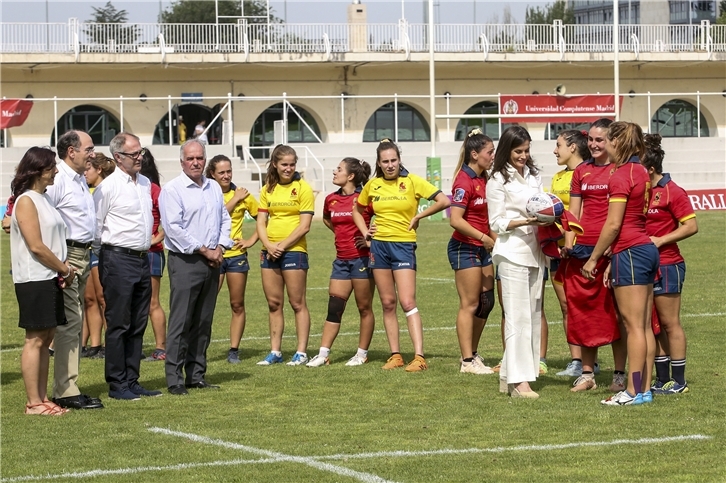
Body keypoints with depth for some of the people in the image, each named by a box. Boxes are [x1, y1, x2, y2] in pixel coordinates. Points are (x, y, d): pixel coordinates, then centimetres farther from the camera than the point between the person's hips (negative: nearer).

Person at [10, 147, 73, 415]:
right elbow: (36, 246, -17)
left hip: (50, 279, 9)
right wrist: (65, 269, -9)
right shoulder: (26, 201, -12)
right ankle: (33, 403, -3)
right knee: (35, 340, -6)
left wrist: (65, 269, 4)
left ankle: (42, 398, 13)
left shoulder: (44, 199, 16)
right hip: (34, 280, -9)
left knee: (46, 338, 9)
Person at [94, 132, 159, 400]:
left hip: (143, 259, 7)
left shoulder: (145, 183, 12)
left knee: (138, 325, 10)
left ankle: (132, 381, 17)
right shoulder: (108, 187, -10)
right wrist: (105, 256, 0)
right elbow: (95, 225, -8)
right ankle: (117, 385, 2)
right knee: (118, 325, -3)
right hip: (118, 260, -7)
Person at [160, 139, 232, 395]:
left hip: (211, 262, 6)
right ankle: (175, 380, -7)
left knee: (203, 323, 9)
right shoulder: (172, 190, -6)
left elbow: (224, 219, 20)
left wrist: (220, 247, 1)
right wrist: (204, 251, -11)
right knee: (180, 323, -8)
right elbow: (174, 228, -13)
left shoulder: (214, 188, 15)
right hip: (185, 262, -6)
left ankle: (196, 375, 15)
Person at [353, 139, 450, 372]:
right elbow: (357, 209, 23)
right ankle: (395, 355, 12)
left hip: (403, 245, -4)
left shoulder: (412, 181, -6)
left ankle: (419, 357, -16)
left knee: (408, 302, -12)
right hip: (379, 245, 4)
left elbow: (444, 201, -11)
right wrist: (364, 231, 9)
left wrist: (418, 216, -6)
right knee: (388, 304, 7)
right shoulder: (372, 185, 6)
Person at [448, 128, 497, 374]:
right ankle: (467, 361, 2)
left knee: (486, 302, 10)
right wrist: (484, 237, -20)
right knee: (470, 304, -4)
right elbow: (456, 220, -22)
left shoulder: (483, 179, 10)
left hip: (482, 249, 8)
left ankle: (472, 354, 19)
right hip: (464, 249, -8)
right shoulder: (464, 182, -16)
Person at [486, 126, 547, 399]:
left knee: (533, 315, 6)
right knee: (518, 317, -10)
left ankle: (509, 375, 12)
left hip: (535, 251, 7)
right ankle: (519, 380, -11)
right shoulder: (498, 180, -3)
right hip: (512, 252, -7)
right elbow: (496, 223, -5)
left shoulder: (534, 176, 16)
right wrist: (525, 222, -18)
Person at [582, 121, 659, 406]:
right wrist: (612, 261, 16)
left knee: (634, 326, -7)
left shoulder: (621, 175, -13)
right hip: (646, 249, 9)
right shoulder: (641, 172, 13)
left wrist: (594, 258, -7)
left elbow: (613, 224, -16)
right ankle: (645, 388, 11)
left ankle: (634, 391, -6)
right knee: (644, 326, 8)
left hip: (629, 252, -9)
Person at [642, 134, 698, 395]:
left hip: (667, 266, -7)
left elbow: (691, 226, -14)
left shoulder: (672, 192, -11)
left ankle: (679, 381, 6)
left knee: (669, 324, -1)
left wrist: (661, 240, -17)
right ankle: (662, 379, 17)